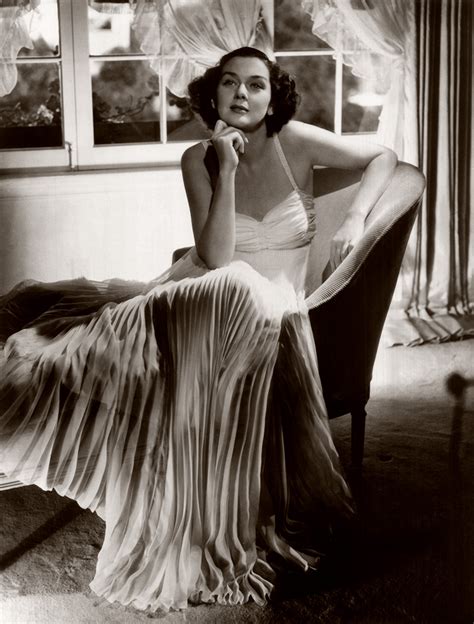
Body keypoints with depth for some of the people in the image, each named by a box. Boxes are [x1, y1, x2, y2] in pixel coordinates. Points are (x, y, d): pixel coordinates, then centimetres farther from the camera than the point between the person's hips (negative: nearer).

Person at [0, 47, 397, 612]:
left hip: (272, 305, 1)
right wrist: (227, 171, -16)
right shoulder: (199, 159, 2)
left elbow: (383, 157, 7)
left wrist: (356, 218, -8)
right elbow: (215, 257, -9)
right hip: (201, 299, 0)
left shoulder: (296, 142, 0)